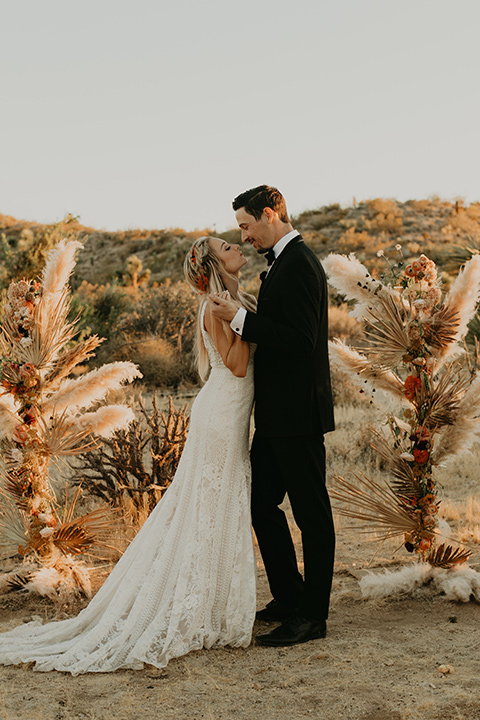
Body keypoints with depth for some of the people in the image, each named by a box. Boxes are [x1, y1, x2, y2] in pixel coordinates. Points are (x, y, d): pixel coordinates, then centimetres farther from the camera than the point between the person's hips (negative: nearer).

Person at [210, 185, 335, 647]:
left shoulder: (298, 264, -15)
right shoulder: (284, 261, 17)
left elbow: (299, 338, -23)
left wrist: (239, 318, -20)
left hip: (297, 414, -11)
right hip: (278, 414, 11)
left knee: (311, 513, 0)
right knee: (261, 504, 15)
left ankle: (312, 616, 10)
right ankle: (289, 599, 27)